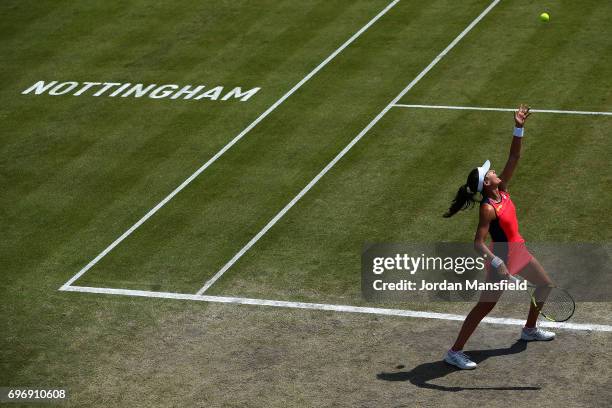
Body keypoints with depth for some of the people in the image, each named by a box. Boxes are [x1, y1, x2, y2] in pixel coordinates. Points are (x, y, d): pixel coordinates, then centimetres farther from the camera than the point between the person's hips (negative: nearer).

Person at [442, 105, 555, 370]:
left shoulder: (502, 190, -5)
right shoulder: (488, 209, -26)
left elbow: (514, 157, -5)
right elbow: (478, 243, -29)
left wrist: (519, 129, -15)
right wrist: (497, 263, -40)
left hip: (518, 251, 9)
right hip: (502, 257, -9)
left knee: (546, 285, 23)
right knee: (484, 306, -5)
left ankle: (530, 330, 43)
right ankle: (454, 353, 1)